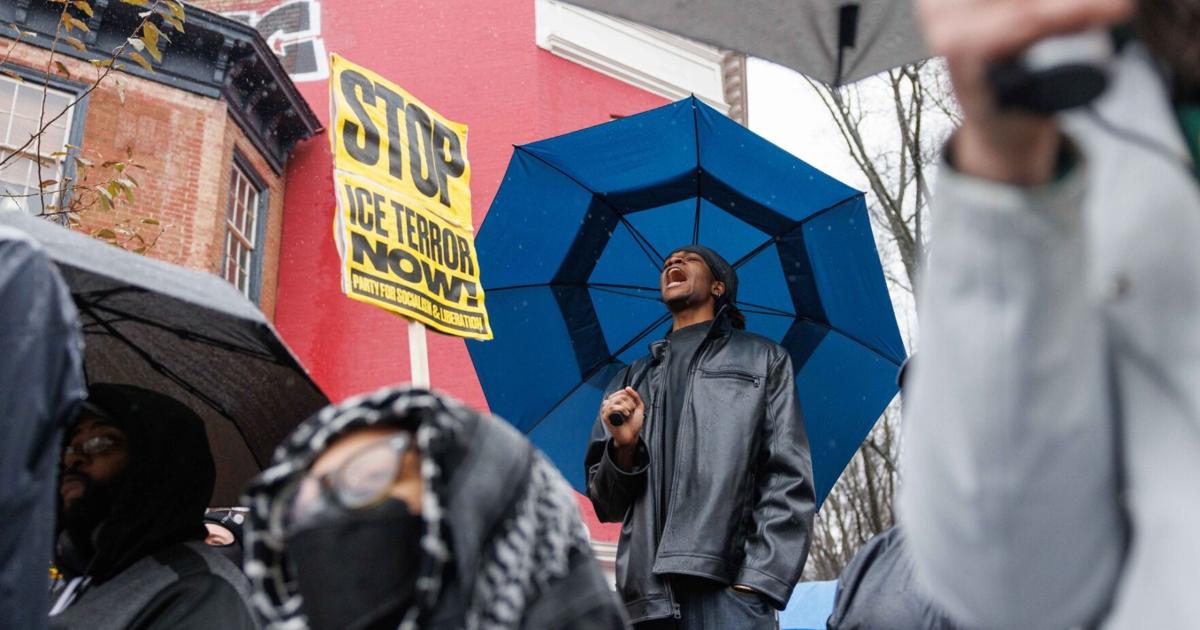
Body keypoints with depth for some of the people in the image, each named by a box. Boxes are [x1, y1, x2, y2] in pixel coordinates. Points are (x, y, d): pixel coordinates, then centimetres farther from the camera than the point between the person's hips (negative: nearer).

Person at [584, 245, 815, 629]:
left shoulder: (763, 360, 13)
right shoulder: (630, 382, 21)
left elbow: (788, 482, 1)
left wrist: (754, 588, -12)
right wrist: (624, 446, -3)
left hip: (727, 593, -3)